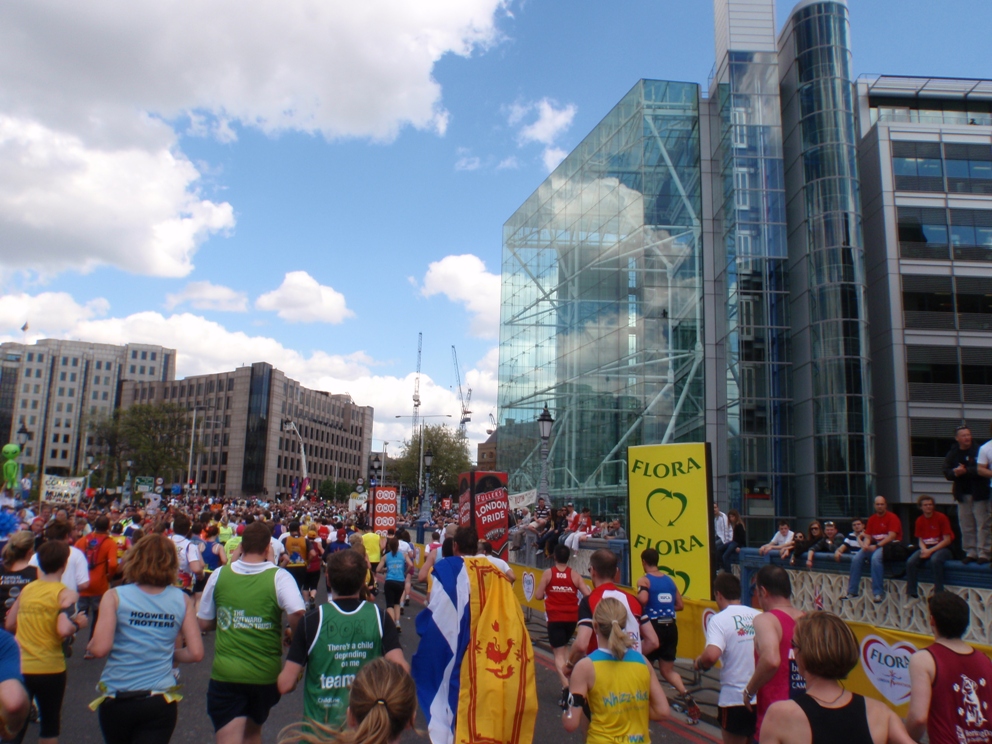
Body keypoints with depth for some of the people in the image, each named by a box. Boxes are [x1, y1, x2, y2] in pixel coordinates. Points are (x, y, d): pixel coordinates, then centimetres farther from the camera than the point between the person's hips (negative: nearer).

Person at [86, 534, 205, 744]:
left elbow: (99, 649, -14)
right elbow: (195, 653, -4)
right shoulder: (182, 600, -2)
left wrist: (89, 646, 8)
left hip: (117, 699, 1)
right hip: (160, 701, 0)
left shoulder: (115, 596, -7)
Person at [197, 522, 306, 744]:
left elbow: (204, 623, 4)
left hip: (225, 674, -1)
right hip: (265, 674, 1)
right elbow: (298, 614, -24)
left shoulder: (219, 574, -3)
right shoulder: (278, 576, -10)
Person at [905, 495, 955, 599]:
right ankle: (912, 595, -14)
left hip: (942, 548, -4)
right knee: (910, 562, -22)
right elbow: (920, 540, 10)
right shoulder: (920, 520, 6)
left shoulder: (941, 518, -9)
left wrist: (930, 551, -18)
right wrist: (924, 549, -13)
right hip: (926, 548, 4)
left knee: (935, 560, -38)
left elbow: (947, 540, -11)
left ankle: (939, 594, -26)